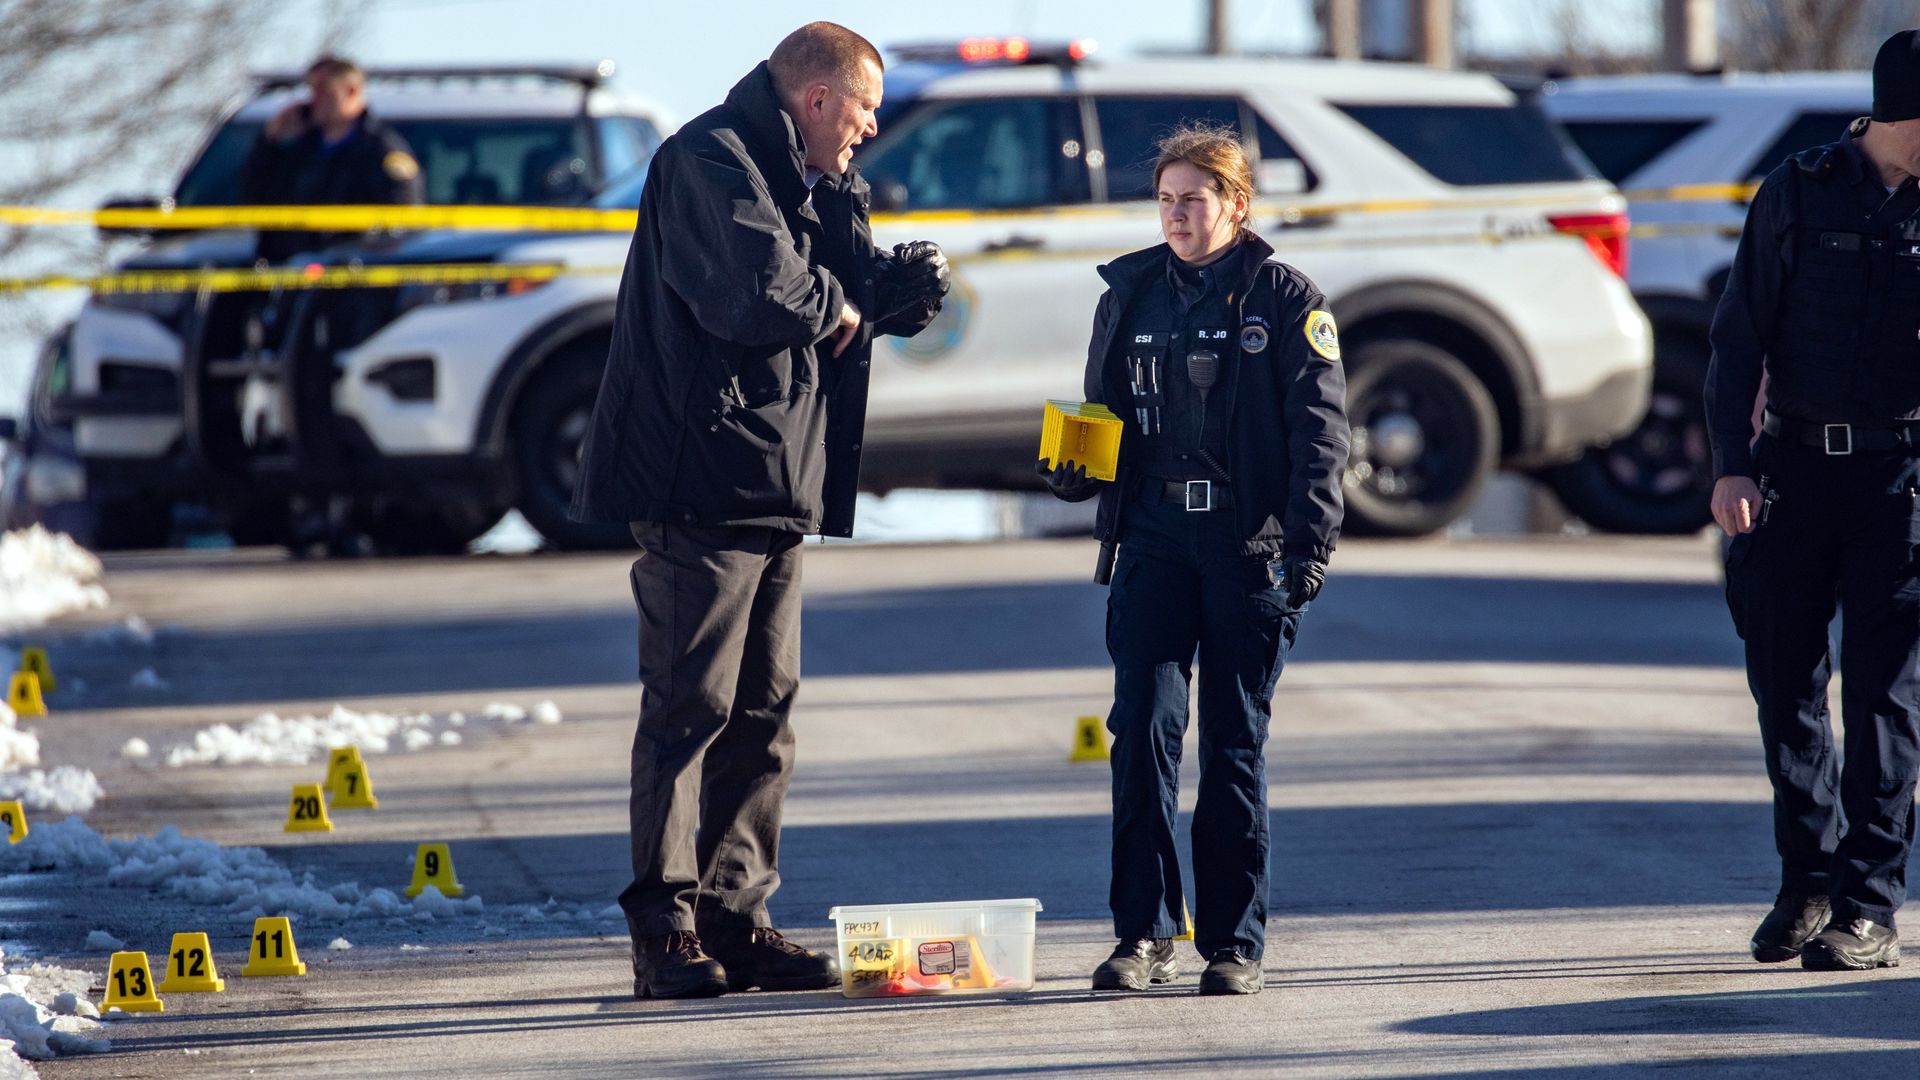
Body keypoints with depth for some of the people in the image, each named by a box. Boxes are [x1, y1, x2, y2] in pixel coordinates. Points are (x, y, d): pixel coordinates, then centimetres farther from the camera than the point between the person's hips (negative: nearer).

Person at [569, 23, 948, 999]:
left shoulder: (812, 182, 20)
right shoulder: (710, 162, -12)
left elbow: (854, 293, 18)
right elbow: (756, 288, -27)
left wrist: (900, 285, -5)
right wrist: (837, 305, -8)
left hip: (778, 484, 10)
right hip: (701, 483, -10)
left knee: (763, 708, 10)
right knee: (691, 703, -9)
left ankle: (736, 917, 14)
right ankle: (664, 929, -8)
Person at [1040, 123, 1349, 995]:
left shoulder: (1286, 301, 0)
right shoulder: (1131, 292, 11)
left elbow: (1319, 432, -4)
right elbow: (1104, 410, 20)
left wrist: (1310, 545, -13)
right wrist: (1075, 470, -2)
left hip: (1249, 542, -3)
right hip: (1155, 537, 3)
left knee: (1234, 744, 3)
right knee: (1143, 725, -9)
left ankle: (1233, 942, 9)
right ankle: (1143, 934, -7)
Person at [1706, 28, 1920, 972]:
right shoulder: (1800, 195, 3)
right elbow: (1739, 338, 4)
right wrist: (1731, 463, -6)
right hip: (1794, 466, 2)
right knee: (1784, 680, 6)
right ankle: (1807, 883, 23)